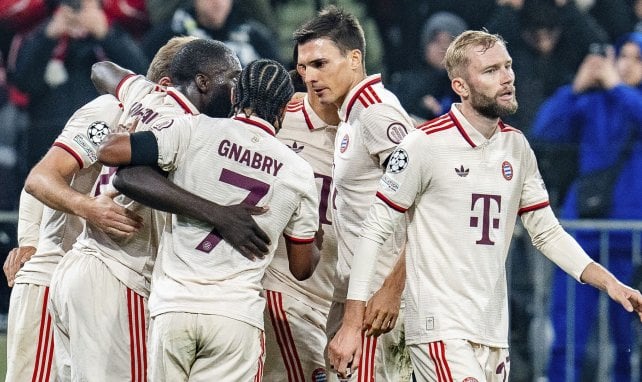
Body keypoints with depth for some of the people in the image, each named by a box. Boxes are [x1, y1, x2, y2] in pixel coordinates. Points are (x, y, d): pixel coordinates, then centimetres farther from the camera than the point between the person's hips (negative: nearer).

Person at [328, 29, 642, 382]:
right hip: (440, 328, -7)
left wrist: (608, 282, 3)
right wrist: (351, 325, -10)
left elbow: (548, 232, 17)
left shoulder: (516, 146, 10)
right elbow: (374, 232, -6)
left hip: (494, 332, 7)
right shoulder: (426, 144, -9)